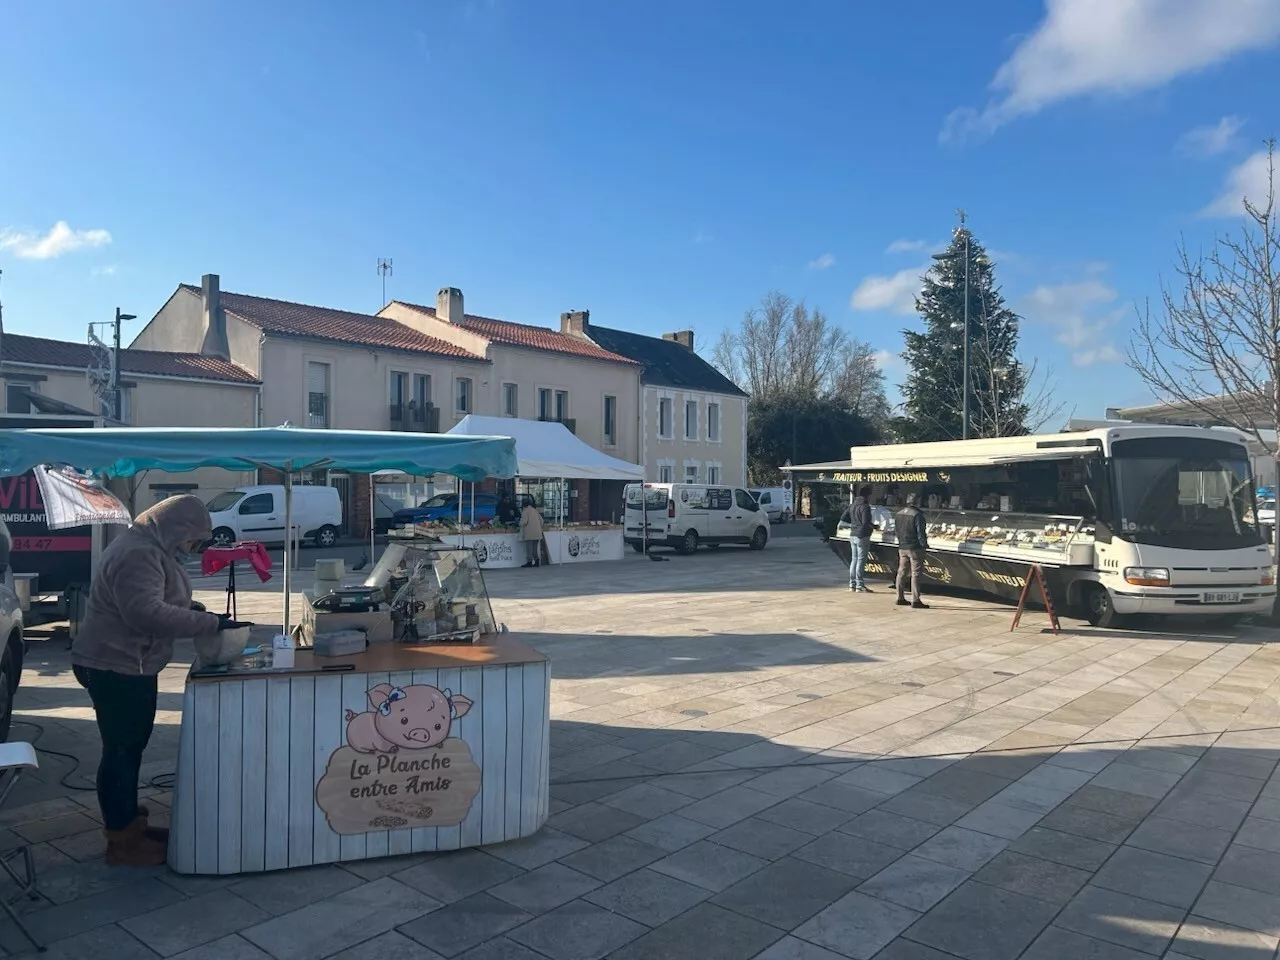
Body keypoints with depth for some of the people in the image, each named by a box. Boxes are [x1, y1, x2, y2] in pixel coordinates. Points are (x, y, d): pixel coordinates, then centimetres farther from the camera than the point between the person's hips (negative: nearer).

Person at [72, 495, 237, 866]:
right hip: (116, 668, -11)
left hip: (129, 667, 11)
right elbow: (147, 613, -32)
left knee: (130, 747, 19)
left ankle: (129, 823, 32)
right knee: (121, 751, -1)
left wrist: (188, 608, 8)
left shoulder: (148, 548, 12)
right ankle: (122, 842, 11)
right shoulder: (138, 554, -23)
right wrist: (209, 622, -28)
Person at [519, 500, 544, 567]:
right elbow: (541, 521, 13)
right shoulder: (535, 511, 14)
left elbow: (524, 521, -13)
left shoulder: (525, 511, -5)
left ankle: (529, 561, -2)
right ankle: (537, 560, 9)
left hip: (529, 533, -6)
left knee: (529, 547, -2)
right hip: (537, 533, 6)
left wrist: (520, 524, 7)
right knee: (535, 547, 12)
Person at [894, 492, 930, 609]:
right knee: (915, 574, -3)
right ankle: (915, 600, -3)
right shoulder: (917, 515, -16)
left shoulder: (899, 513, 8)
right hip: (915, 548, -7)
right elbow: (920, 533, -16)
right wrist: (924, 544, -2)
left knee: (902, 572, 12)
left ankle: (900, 598, 17)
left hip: (902, 547, 7)